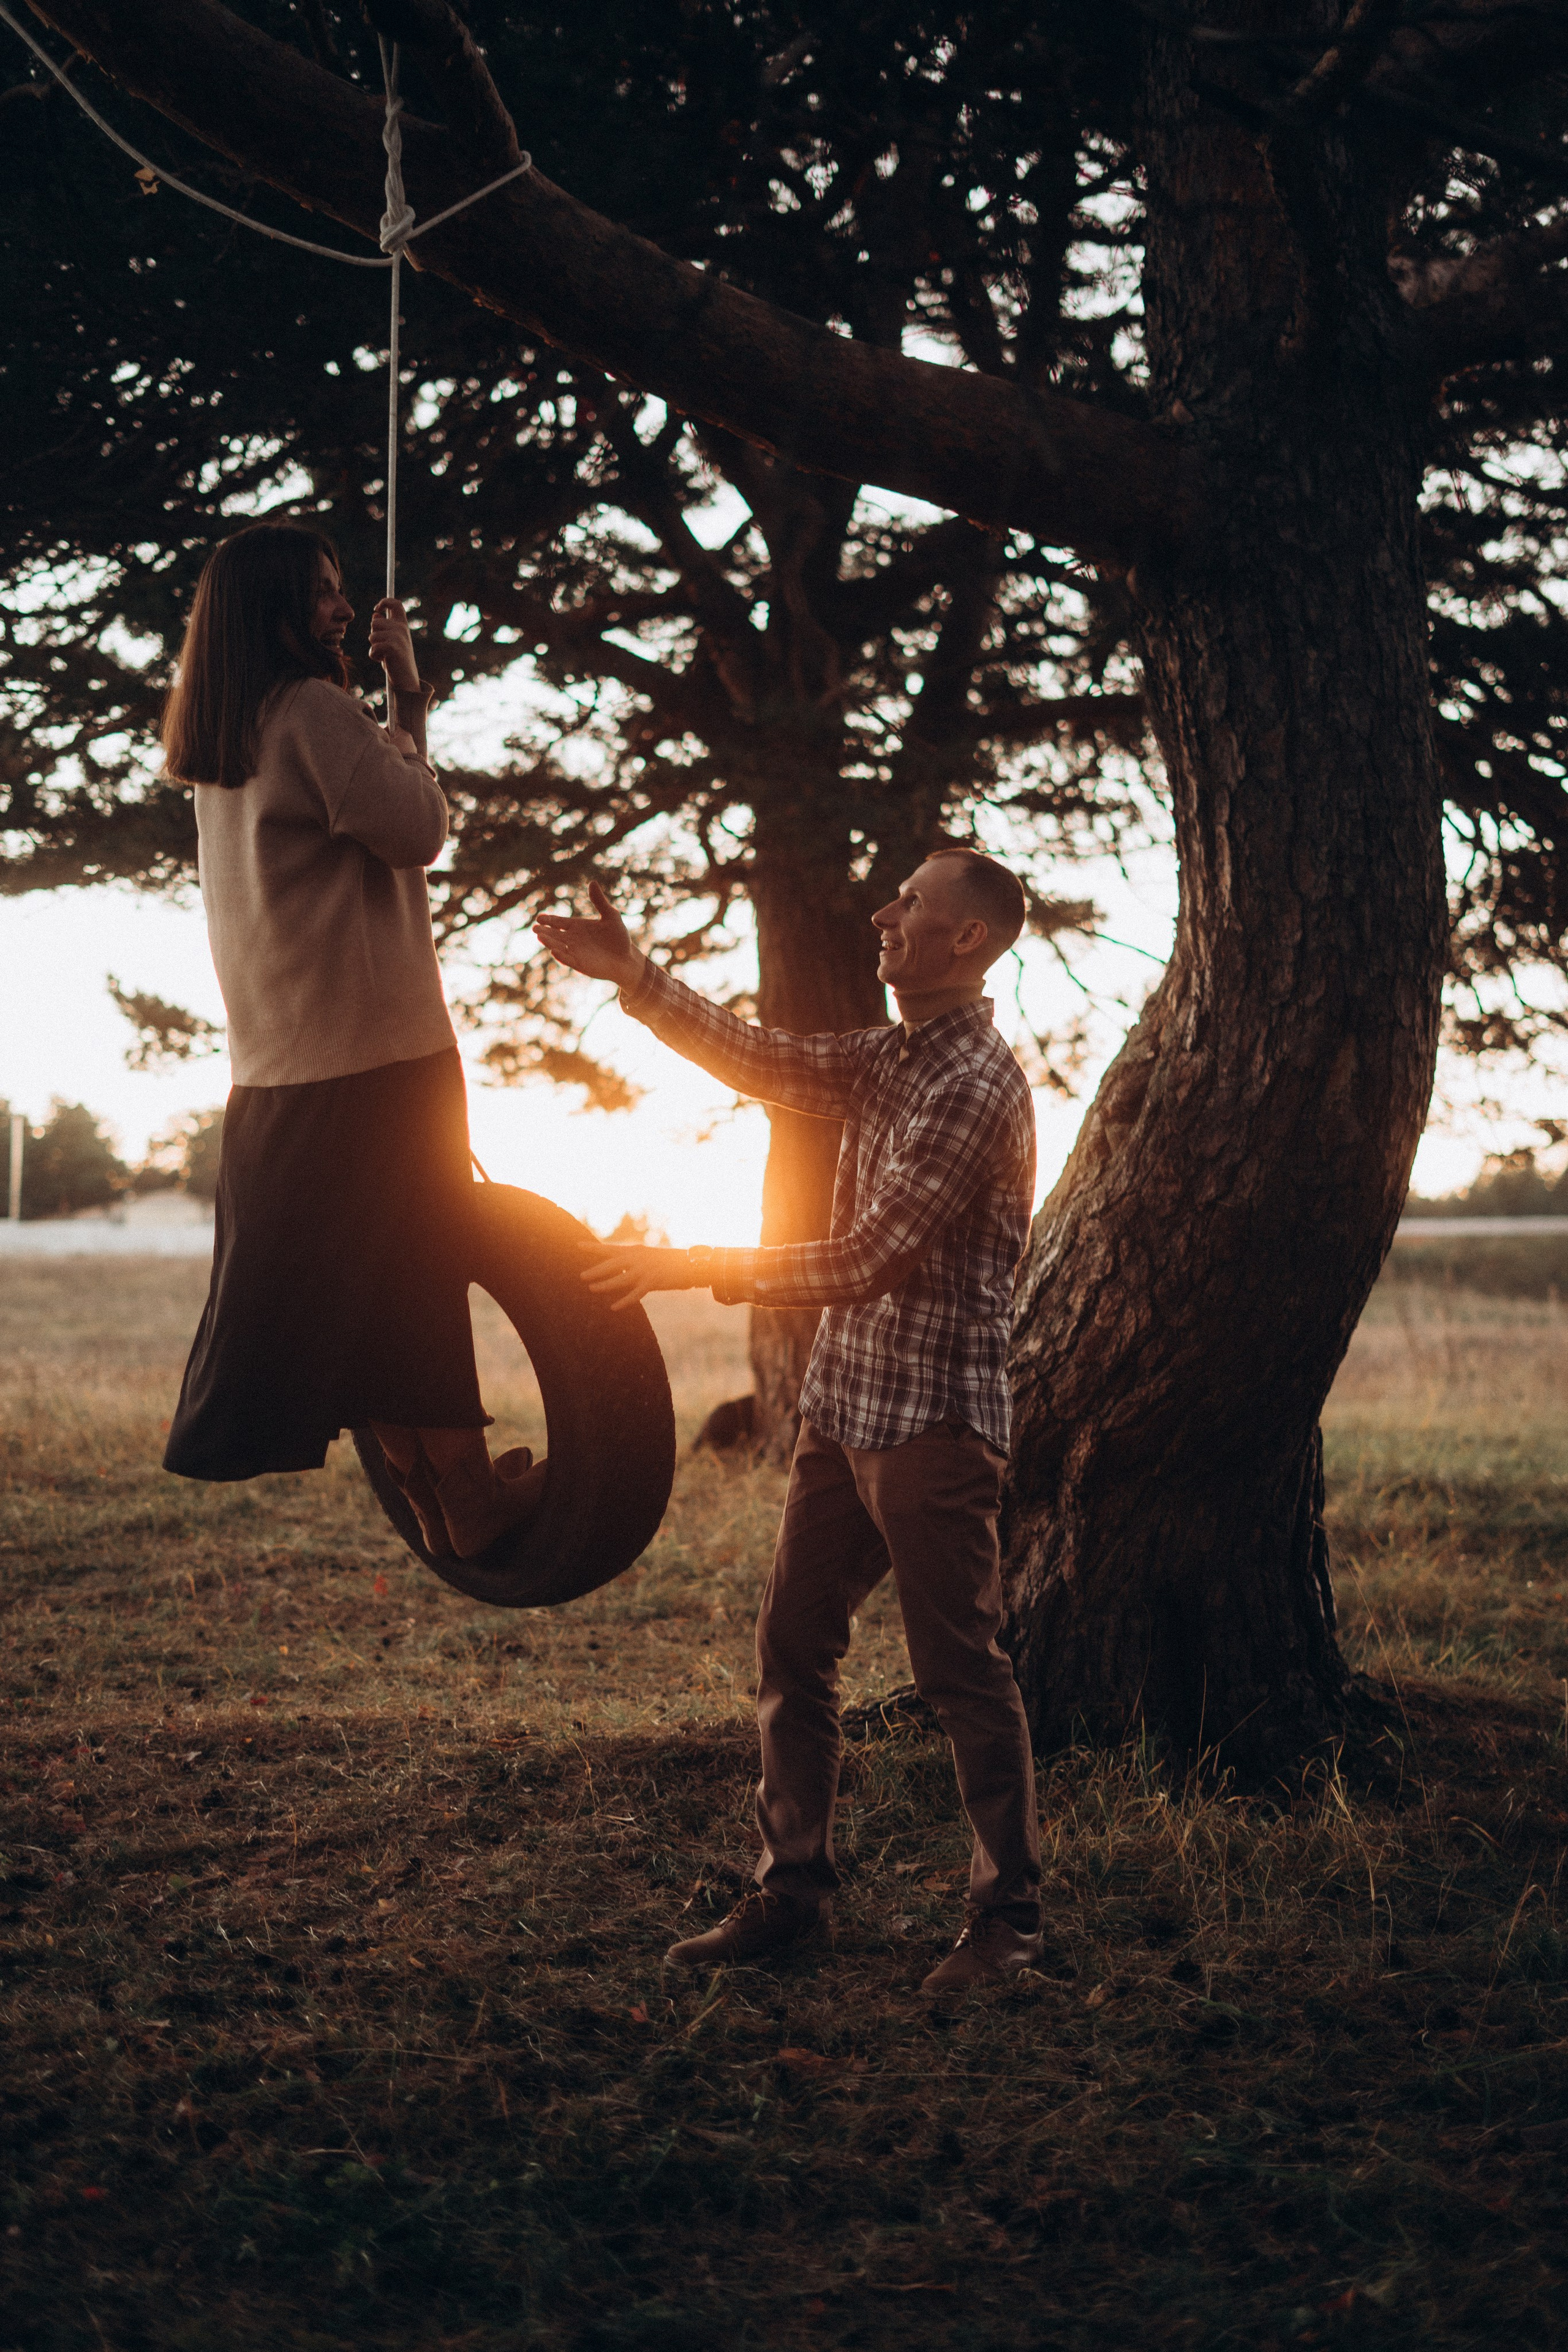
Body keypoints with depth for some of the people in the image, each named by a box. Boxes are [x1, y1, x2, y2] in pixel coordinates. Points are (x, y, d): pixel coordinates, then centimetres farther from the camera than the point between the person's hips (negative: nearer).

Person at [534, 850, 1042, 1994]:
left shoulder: (976, 1084, -17)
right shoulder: (888, 1058, 13)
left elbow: (866, 1263, -20)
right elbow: (762, 1058, 9)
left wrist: (692, 1269, -16)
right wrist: (635, 976, -1)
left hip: (934, 1418, -9)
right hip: (844, 1405, 9)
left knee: (962, 1668, -3)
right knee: (793, 1650, 10)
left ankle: (1010, 1913, 8)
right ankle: (793, 1887, 19)